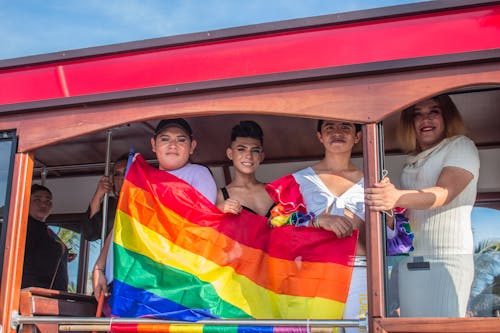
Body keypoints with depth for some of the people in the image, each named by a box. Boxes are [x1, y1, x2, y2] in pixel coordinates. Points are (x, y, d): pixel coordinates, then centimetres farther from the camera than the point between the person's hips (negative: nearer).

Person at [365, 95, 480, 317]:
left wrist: (397, 197, -34)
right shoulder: (412, 162, 21)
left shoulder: (461, 145, 2)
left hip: (447, 258, -6)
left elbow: (444, 192, -17)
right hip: (409, 261, 6)